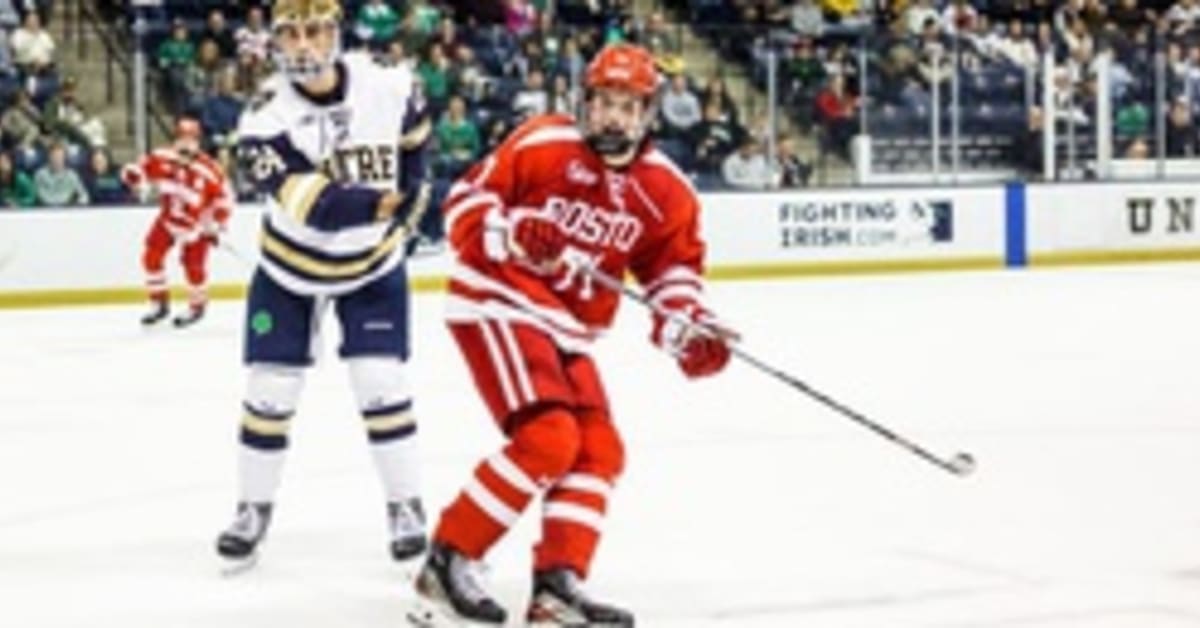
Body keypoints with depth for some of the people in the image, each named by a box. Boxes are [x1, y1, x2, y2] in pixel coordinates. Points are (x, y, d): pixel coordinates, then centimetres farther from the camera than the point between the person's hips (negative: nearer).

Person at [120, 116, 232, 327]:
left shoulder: (208, 170, -23)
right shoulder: (161, 158, -13)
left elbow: (224, 198, -16)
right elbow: (138, 168, -4)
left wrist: (216, 226, -19)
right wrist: (136, 179, -28)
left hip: (196, 223, -4)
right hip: (168, 217, 4)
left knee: (193, 264, -9)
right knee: (151, 257, -1)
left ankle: (197, 306, 16)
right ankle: (159, 303, 15)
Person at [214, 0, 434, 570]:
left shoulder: (388, 87, -16)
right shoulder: (267, 116, -23)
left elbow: (414, 136, 8)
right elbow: (305, 198, -37)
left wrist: (412, 194, 1)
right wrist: (378, 203, -48)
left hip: (371, 265, 0)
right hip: (289, 267, 0)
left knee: (381, 384, -6)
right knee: (269, 390, 2)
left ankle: (406, 507, 8)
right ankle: (253, 508, 19)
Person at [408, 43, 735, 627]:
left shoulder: (665, 189, 3)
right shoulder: (540, 144, -12)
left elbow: (674, 264, 13)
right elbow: (465, 202, -9)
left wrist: (686, 325, -4)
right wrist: (510, 232, -28)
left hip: (566, 330, 8)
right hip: (498, 305, -8)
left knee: (599, 451, 2)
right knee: (547, 438, -20)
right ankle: (446, 564, -13)